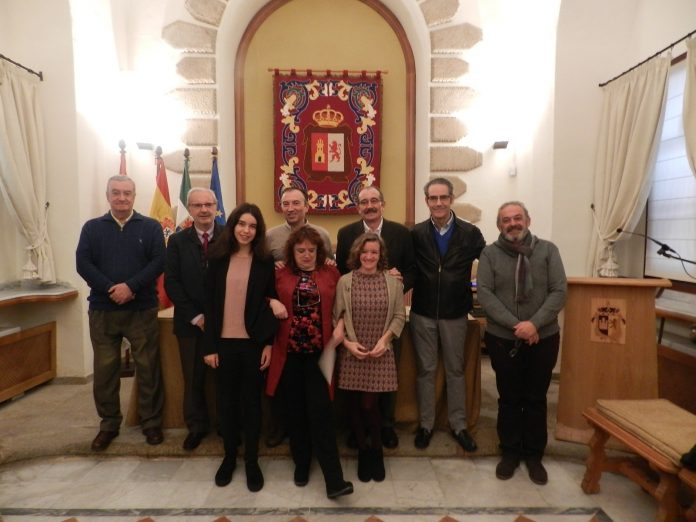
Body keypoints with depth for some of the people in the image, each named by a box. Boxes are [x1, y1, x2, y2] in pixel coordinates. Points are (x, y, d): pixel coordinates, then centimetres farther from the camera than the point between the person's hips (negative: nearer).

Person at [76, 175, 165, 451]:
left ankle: (151, 422, 19)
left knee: (148, 367, 4)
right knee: (104, 369, 9)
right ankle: (109, 424, 26)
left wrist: (130, 286, -18)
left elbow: (159, 262, -7)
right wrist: (111, 289, -16)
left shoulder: (151, 227, 2)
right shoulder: (92, 227, 7)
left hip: (142, 310, -2)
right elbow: (83, 263, -3)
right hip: (102, 310, 2)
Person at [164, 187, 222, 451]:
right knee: (193, 377, 11)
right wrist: (194, 316, -8)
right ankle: (196, 425, 30)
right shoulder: (177, 241, 4)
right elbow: (171, 283, -1)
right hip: (190, 322, 2)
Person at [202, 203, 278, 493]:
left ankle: (252, 461, 26)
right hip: (224, 342, 1)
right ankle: (229, 457, 32)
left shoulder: (265, 261, -1)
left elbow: (270, 304, 0)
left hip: (253, 343, -1)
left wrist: (269, 343, -5)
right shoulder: (218, 259, 1)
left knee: (251, 401, 10)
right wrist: (209, 345, -3)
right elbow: (210, 303, 0)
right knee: (227, 401, 13)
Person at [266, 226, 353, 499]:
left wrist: (340, 327, -9)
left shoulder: (331, 273, 2)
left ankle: (334, 480, 1)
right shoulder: (280, 274, 2)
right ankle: (301, 464, 31)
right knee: (295, 411, 11)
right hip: (289, 352, 2)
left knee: (320, 411, -4)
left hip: (319, 351, -1)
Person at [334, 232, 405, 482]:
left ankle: (376, 449, 26)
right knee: (354, 404, 8)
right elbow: (336, 317, 0)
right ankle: (362, 449, 32)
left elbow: (399, 316, 2)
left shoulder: (393, 282, 1)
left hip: (380, 353, 0)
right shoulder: (345, 281, -1)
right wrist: (347, 342, -10)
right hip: (352, 353, 1)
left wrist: (384, 340, -9)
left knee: (369, 404, -2)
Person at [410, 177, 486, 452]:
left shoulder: (470, 233, -4)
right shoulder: (416, 233, -3)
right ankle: (426, 424, 26)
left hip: (455, 313, 0)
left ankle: (458, 425, 28)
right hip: (422, 313, 0)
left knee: (455, 370, 13)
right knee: (425, 370, 11)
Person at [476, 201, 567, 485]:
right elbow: (484, 294, -11)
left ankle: (534, 455, 31)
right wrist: (515, 325, -19)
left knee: (536, 399, 14)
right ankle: (510, 452, 30)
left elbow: (559, 292, -6)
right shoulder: (490, 254, -2)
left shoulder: (548, 250, 0)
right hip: (502, 339, 0)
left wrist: (535, 324, -19)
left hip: (543, 339, 1)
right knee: (509, 399, 12)